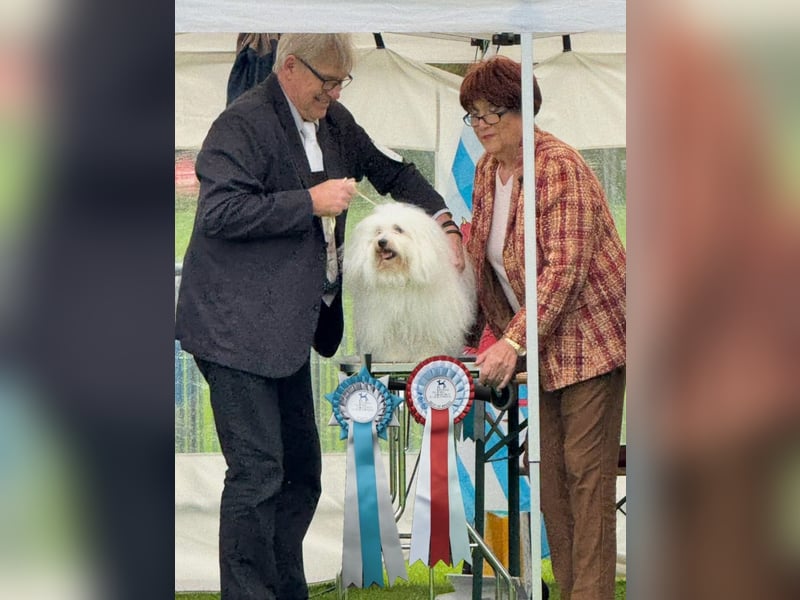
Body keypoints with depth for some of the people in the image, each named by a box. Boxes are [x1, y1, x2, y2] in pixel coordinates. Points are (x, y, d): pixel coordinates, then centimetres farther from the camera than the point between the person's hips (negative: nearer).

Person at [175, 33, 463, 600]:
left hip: (289, 330, 9)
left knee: (301, 473, 13)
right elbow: (220, 212, -23)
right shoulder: (243, 123, -13)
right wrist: (311, 202, -21)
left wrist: (443, 220, 12)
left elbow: (391, 170, 26)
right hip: (237, 328, -9)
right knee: (258, 474, -10)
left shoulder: (333, 122, 13)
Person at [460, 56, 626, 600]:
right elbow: (483, 253, 20)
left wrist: (514, 341, -27)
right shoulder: (486, 169, 8)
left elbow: (565, 268, -24)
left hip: (588, 334, -9)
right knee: (546, 465, 7)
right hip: (537, 344, 9)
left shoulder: (557, 166, -18)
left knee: (586, 466, -8)